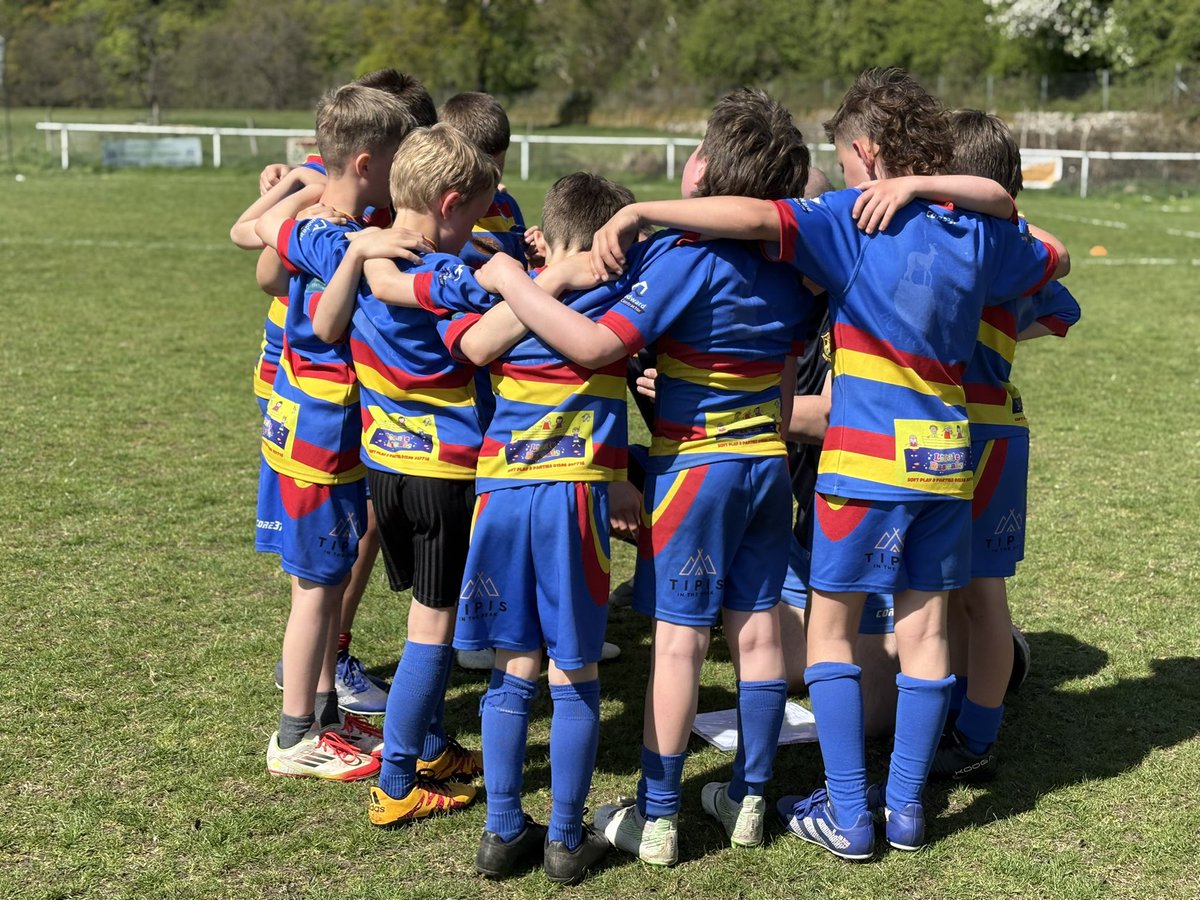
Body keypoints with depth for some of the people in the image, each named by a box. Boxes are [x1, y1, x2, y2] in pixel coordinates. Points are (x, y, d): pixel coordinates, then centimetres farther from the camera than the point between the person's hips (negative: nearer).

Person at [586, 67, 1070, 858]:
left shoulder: (854, 219, -10)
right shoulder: (977, 232, 7)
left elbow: (756, 218, -28)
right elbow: (1055, 259, 27)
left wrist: (641, 212, -28)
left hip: (868, 459, -6)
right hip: (946, 458, 6)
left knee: (832, 623, 6)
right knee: (924, 626, 12)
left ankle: (848, 816, 8)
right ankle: (906, 807, 21)